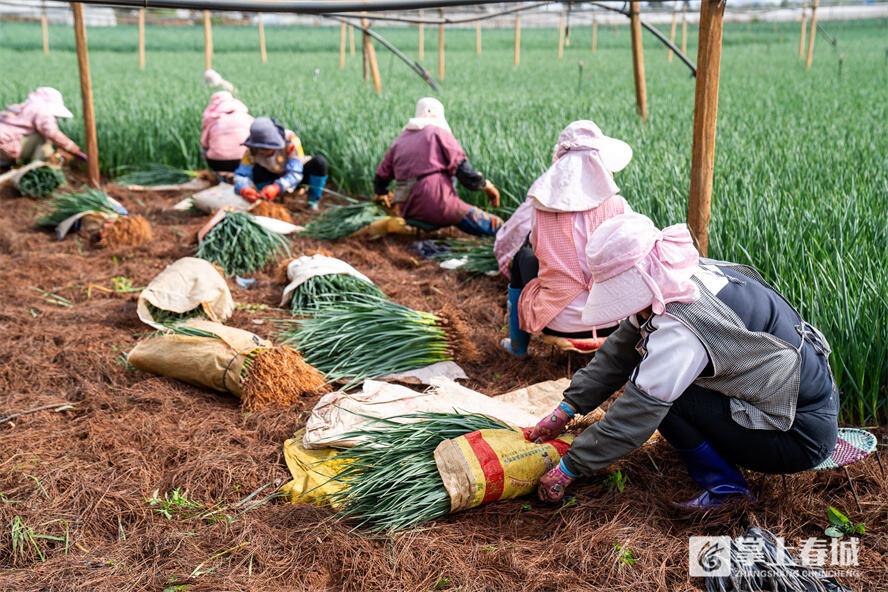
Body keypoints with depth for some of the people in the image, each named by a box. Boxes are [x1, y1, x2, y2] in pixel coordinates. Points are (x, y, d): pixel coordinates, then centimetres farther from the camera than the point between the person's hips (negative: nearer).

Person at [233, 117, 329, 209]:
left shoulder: (290, 140, -33)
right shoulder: (251, 151, -25)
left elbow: (295, 174, -38)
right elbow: (241, 175, -28)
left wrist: (277, 187, -56)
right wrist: (244, 189, -53)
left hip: (298, 174, -1)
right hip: (275, 177, 2)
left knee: (319, 162, -33)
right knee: (257, 171, -31)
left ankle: (313, 202, -14)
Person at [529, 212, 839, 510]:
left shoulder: (682, 328, -30)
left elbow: (635, 413, -25)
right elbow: (620, 350, 3)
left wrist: (567, 469, -15)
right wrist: (566, 409, 3)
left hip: (802, 437, -9)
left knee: (657, 392, -17)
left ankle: (723, 485, -4)